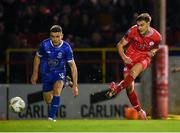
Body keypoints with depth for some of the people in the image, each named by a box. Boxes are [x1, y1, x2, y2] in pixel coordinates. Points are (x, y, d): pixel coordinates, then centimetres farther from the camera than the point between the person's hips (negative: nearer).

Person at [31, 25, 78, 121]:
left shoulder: (66, 47, -21)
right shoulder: (44, 44, -19)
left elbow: (73, 66, -12)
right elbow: (37, 57, 3)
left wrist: (75, 85, -13)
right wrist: (35, 73, 8)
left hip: (59, 73, -2)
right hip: (46, 73, 2)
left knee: (57, 88, -33)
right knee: (48, 101, 6)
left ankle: (51, 116, -27)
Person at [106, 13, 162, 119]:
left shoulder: (156, 37, -13)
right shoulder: (133, 31, -16)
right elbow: (120, 45, -5)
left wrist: (153, 52, -11)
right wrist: (124, 57, -20)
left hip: (145, 58, -1)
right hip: (131, 58, 1)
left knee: (134, 71, -36)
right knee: (129, 88, -6)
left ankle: (117, 89, -49)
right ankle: (139, 111, 7)